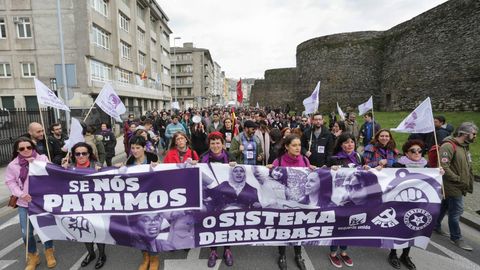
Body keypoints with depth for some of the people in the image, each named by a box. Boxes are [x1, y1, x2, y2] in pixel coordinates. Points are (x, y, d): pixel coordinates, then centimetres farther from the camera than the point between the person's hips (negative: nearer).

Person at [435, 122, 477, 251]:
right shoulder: (449, 146, -19)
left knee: (445, 205, 20)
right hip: (453, 186, -9)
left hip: (460, 186, 9)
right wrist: (459, 180, -19)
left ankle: (436, 225, 35)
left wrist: (469, 184, 14)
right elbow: (443, 166, -26)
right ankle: (456, 238, 16)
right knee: (456, 211, 1)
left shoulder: (465, 146, 12)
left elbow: (468, 168, 20)